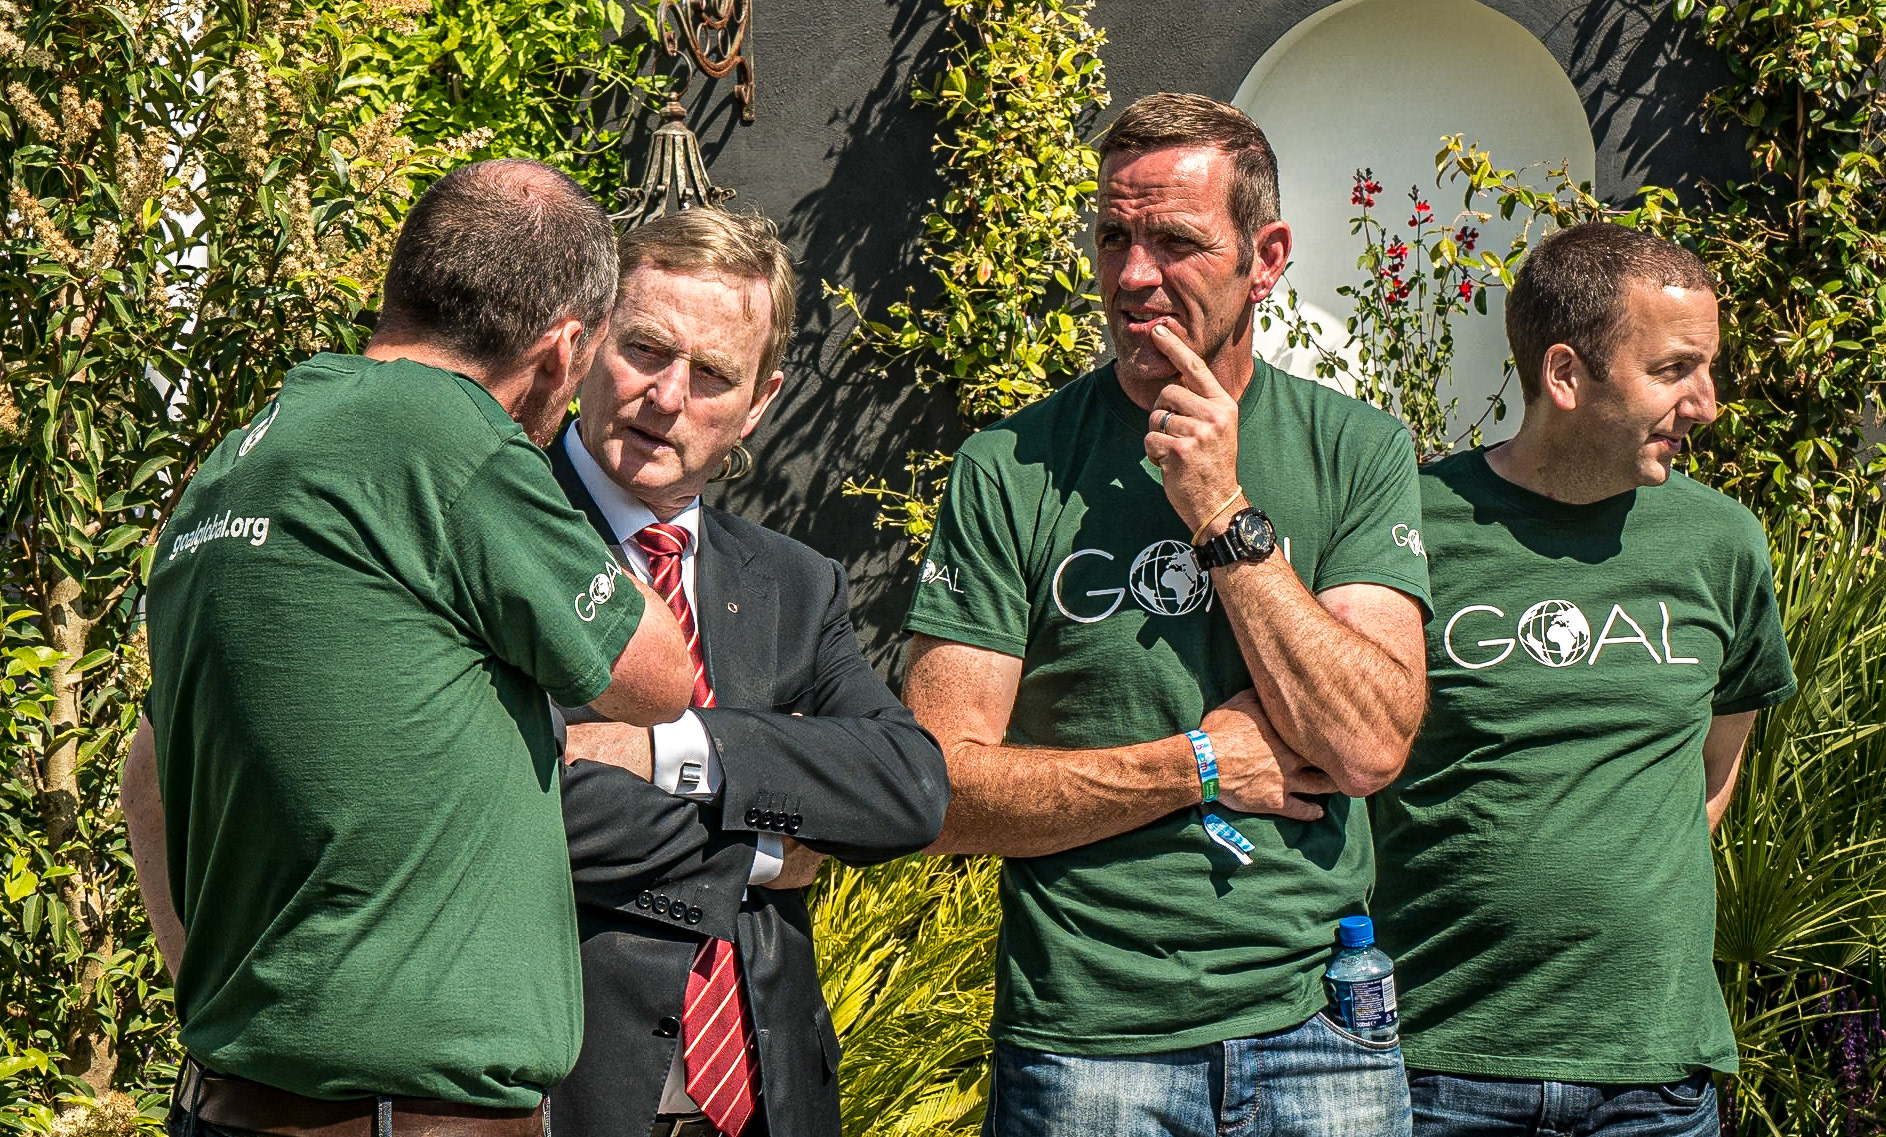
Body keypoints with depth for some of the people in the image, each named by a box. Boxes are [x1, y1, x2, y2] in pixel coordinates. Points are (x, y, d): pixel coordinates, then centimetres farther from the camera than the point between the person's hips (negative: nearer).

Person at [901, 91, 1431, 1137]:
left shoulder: (1357, 452, 2)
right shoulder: (1010, 472, -4)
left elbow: (1370, 746, -11)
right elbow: (940, 793, -9)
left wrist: (1226, 518, -13)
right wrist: (1200, 765, -11)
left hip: (1320, 1030, 2)